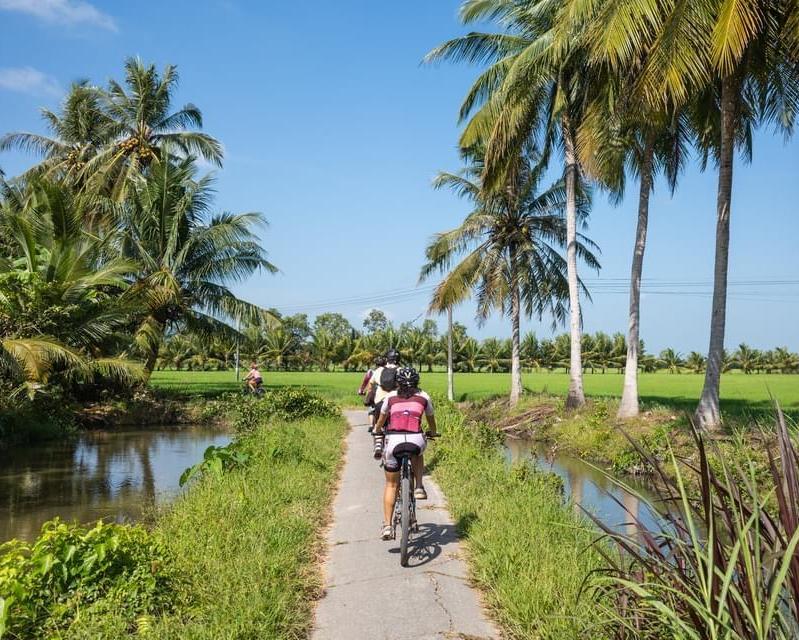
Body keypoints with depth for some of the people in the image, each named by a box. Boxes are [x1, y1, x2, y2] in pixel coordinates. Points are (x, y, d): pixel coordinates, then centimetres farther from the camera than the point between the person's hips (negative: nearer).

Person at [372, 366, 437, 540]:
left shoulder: (391, 397, 17)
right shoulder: (423, 397, 16)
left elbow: (381, 420, 31)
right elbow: (431, 420, 31)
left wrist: (377, 431, 53)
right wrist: (432, 433, 52)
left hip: (393, 440, 0)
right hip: (416, 440, 0)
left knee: (391, 485, 15)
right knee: (418, 455, 38)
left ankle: (387, 525, 7)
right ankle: (419, 487, 18)